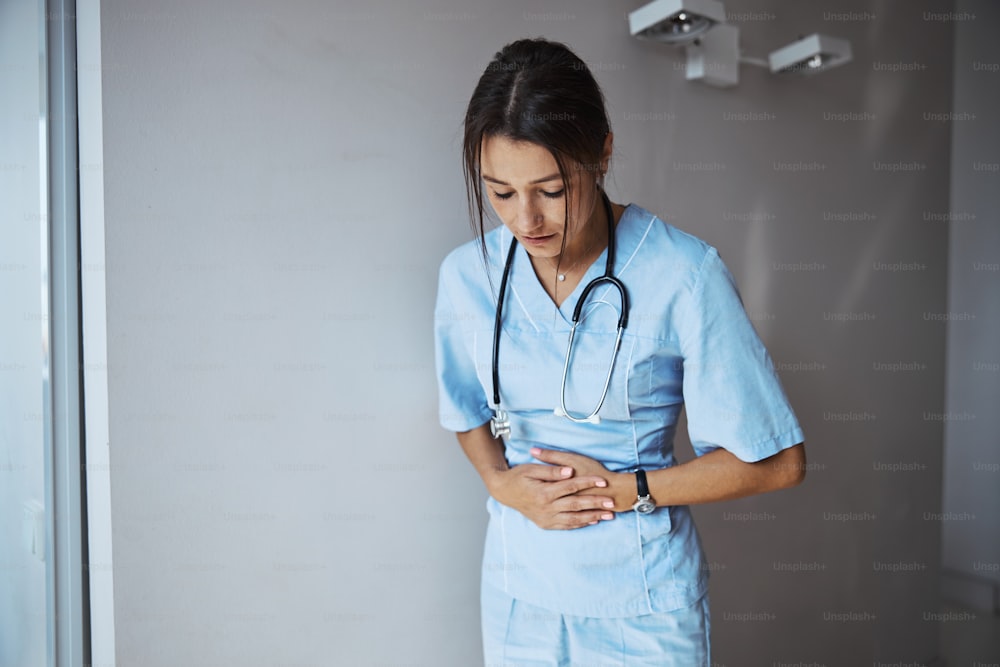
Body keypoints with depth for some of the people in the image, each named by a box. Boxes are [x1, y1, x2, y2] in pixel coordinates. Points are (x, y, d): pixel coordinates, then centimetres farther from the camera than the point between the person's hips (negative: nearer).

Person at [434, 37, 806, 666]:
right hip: (519, 587, 3)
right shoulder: (467, 274, -7)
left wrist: (626, 490, -15)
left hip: (643, 602, -3)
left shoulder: (684, 274, -19)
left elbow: (777, 460, -12)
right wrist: (502, 483, -9)